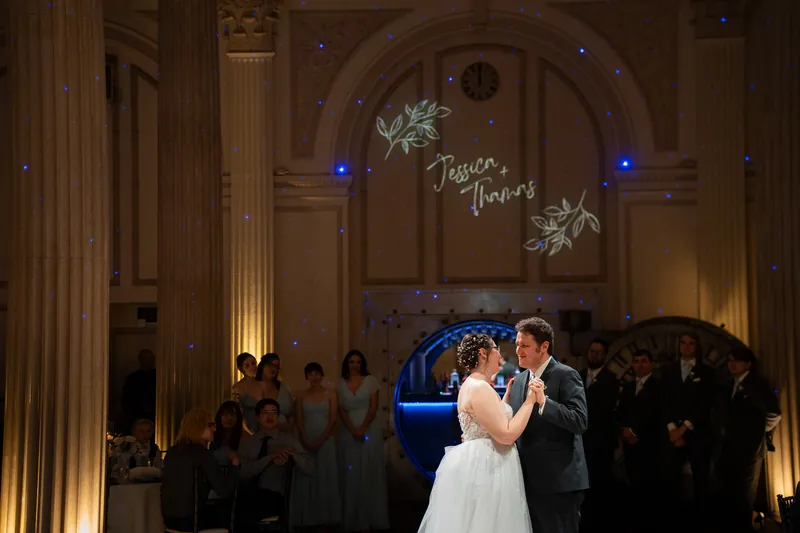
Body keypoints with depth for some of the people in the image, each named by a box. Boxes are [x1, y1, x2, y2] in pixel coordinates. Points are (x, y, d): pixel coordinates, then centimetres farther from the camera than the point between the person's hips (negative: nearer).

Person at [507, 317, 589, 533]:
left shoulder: (566, 375, -8)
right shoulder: (519, 380, 14)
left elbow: (580, 421, -19)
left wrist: (544, 402, -29)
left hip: (559, 480, -7)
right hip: (528, 480, 7)